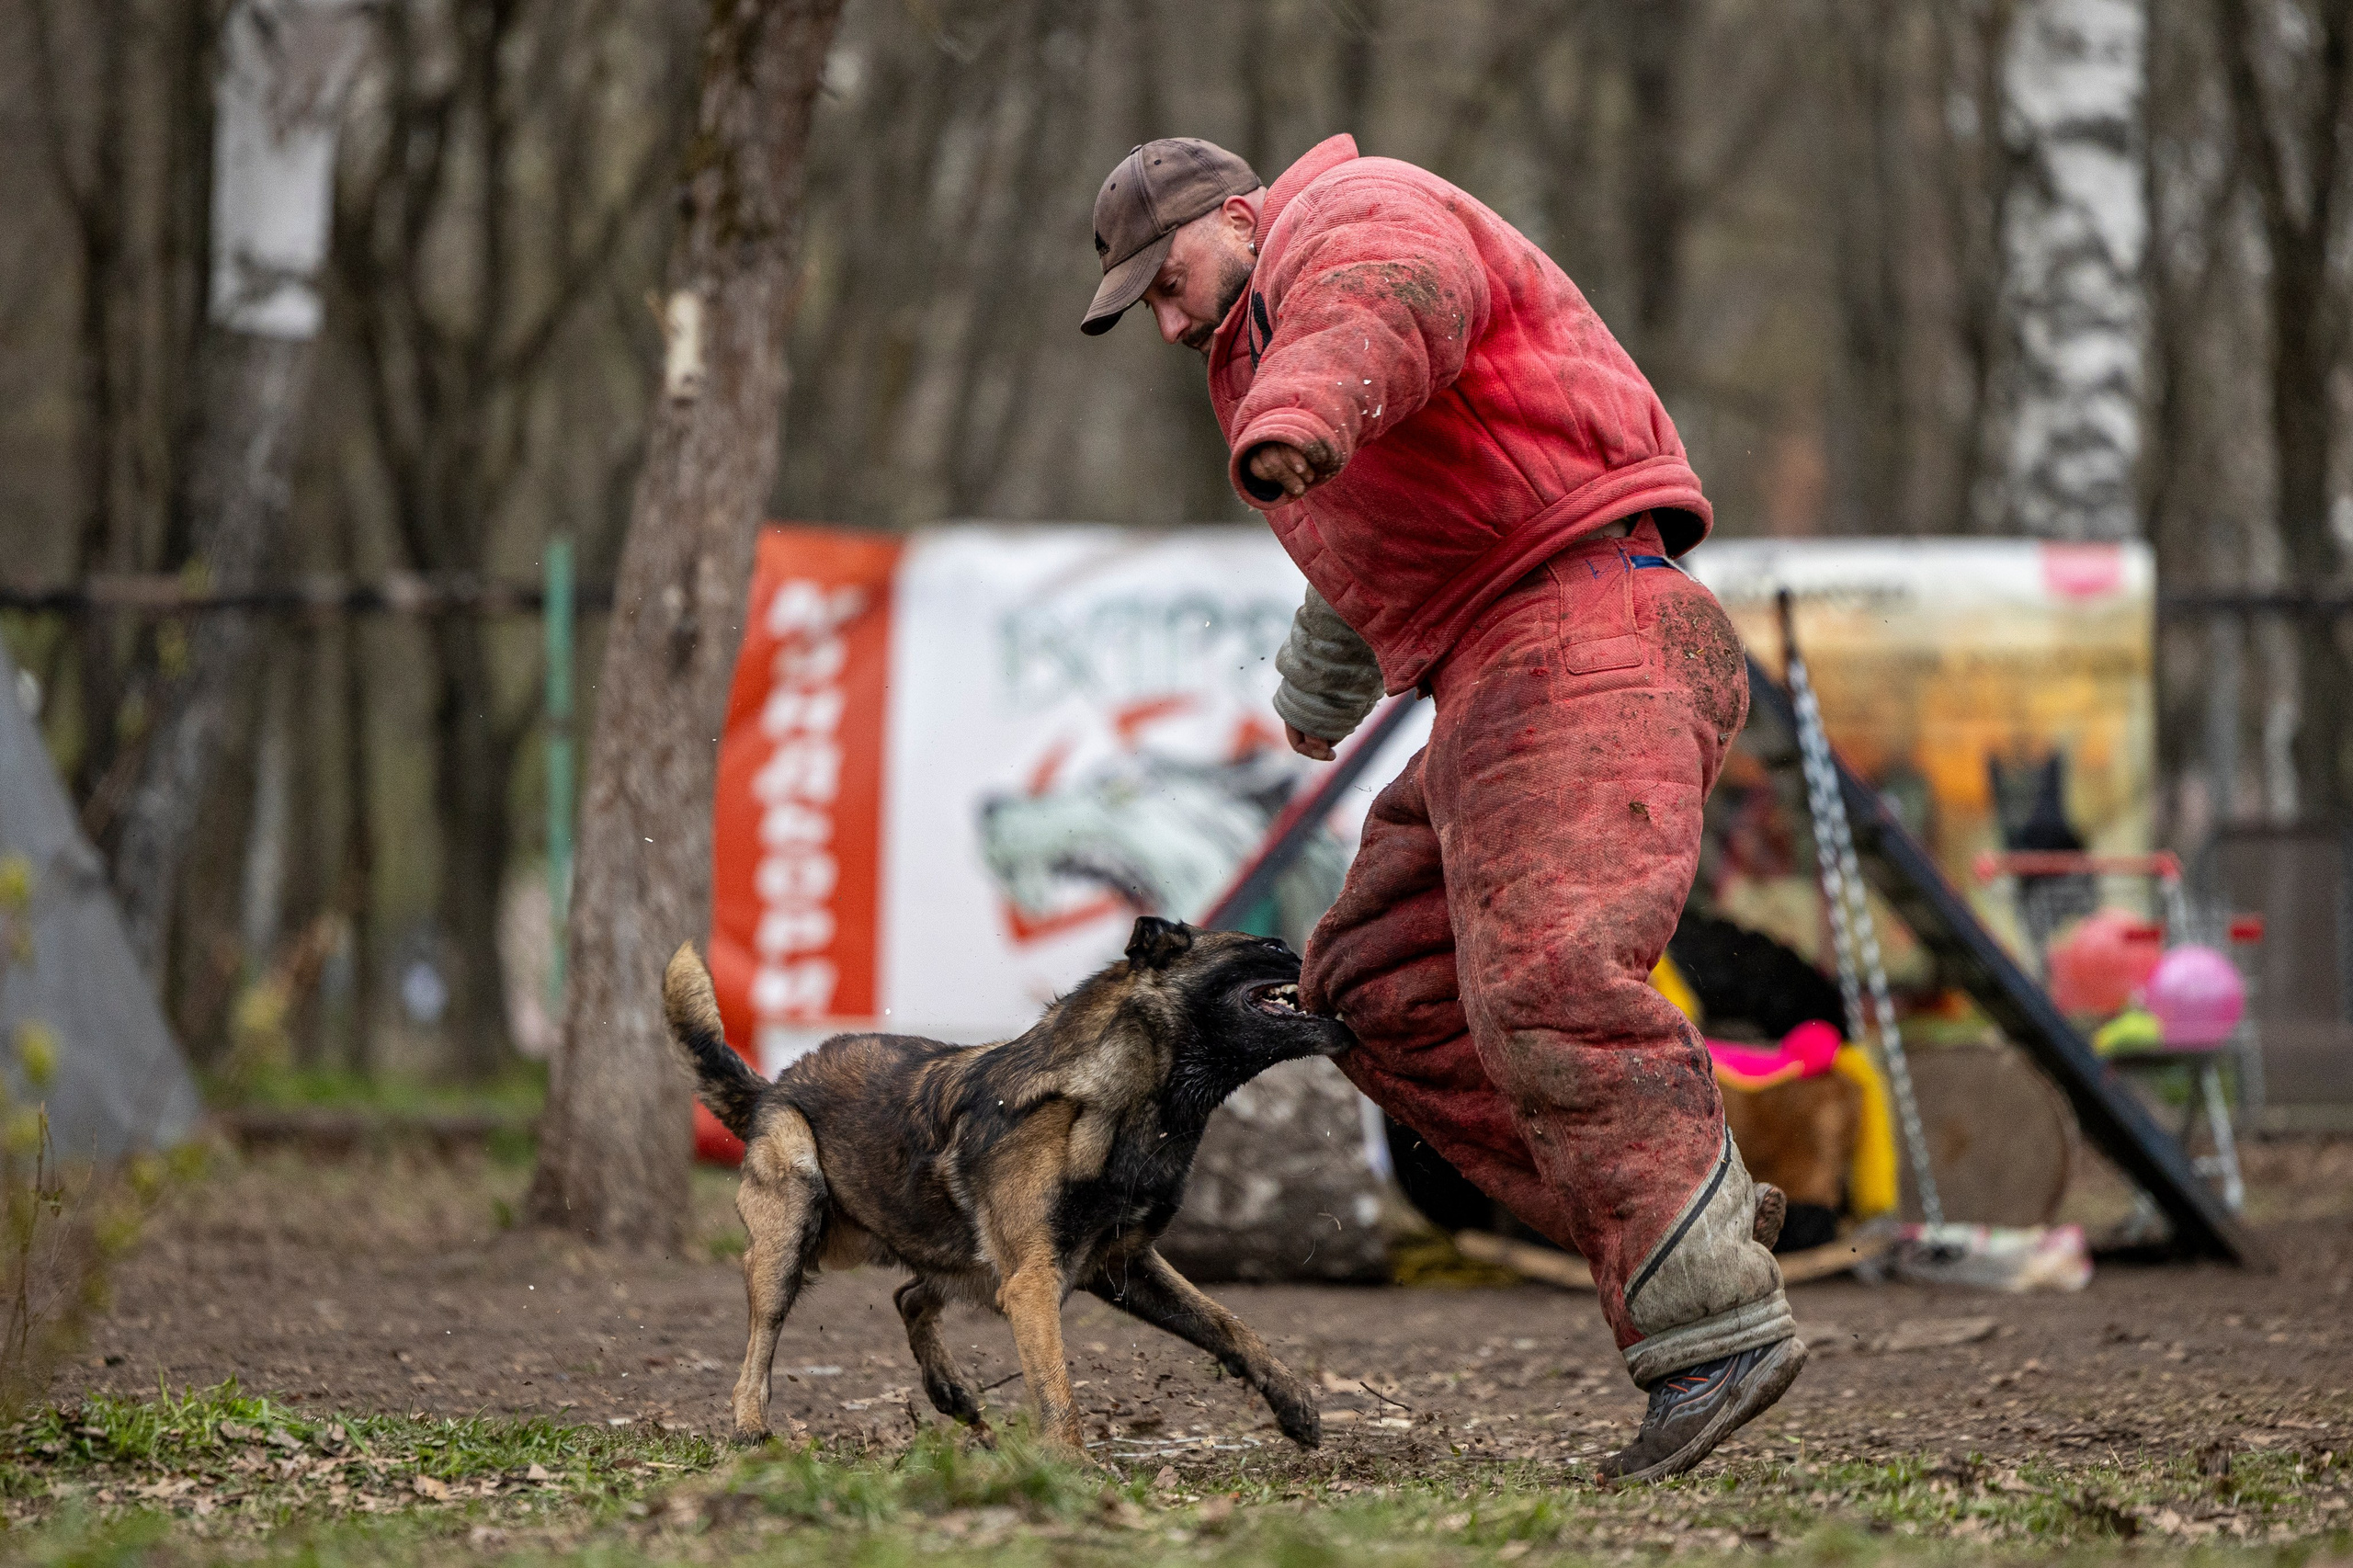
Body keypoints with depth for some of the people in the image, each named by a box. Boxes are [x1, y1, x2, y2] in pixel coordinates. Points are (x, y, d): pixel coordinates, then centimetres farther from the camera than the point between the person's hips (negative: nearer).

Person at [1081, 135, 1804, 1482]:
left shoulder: (1359, 219, -5)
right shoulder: (1272, 342, 28)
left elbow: (1380, 315, -33)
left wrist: (1301, 412, -54)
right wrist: (1323, 686, 64)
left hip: (1585, 638, -11)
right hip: (1507, 705, 11)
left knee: (1547, 986, -25)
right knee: (1383, 991, 7)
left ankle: (1721, 1321, -31)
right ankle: (1699, 1220, -3)